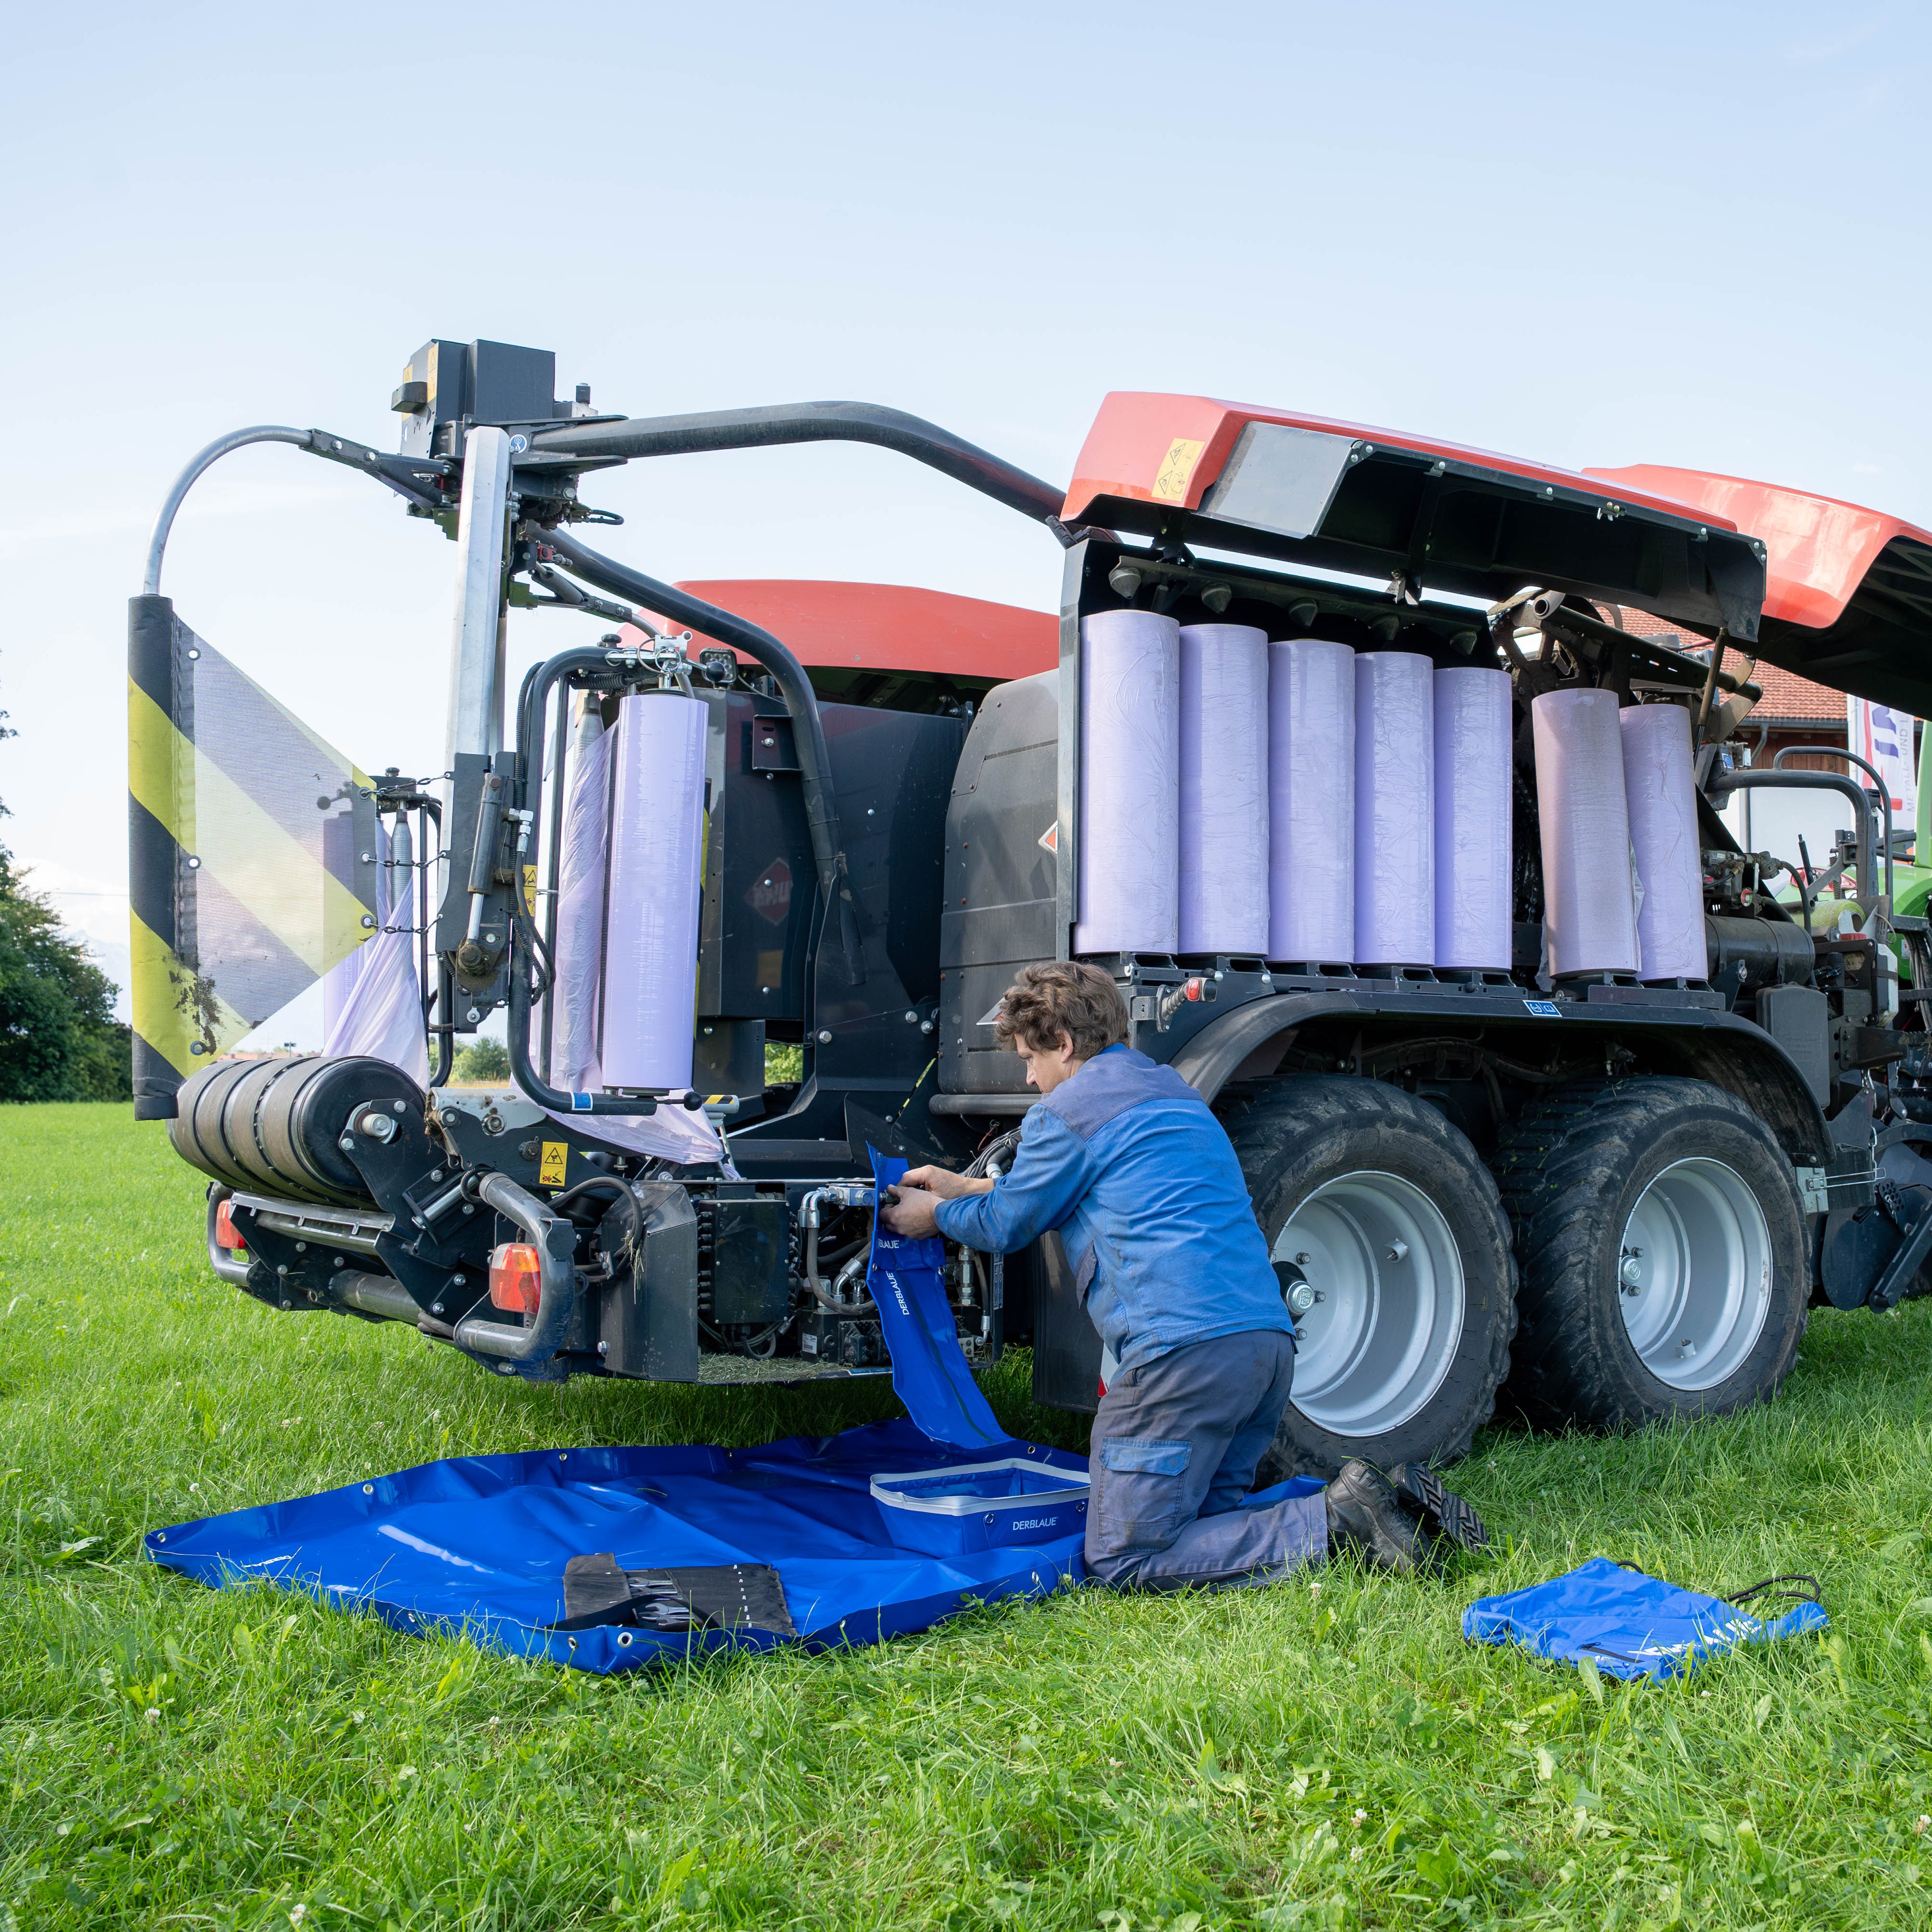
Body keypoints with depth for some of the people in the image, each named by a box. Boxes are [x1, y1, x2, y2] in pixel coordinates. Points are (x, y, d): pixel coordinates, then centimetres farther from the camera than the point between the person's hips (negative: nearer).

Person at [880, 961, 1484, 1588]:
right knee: (1204, 1521, 17)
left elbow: (1005, 1227, 13)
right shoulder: (1170, 1088, 26)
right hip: (1271, 1338, 9)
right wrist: (966, 1188, 47)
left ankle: (1337, 1524, -16)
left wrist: (938, 1216, 33)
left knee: (1121, 1560, -5)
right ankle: (1387, 1502, -1)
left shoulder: (1064, 1113, -1)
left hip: (1182, 1348, -9)